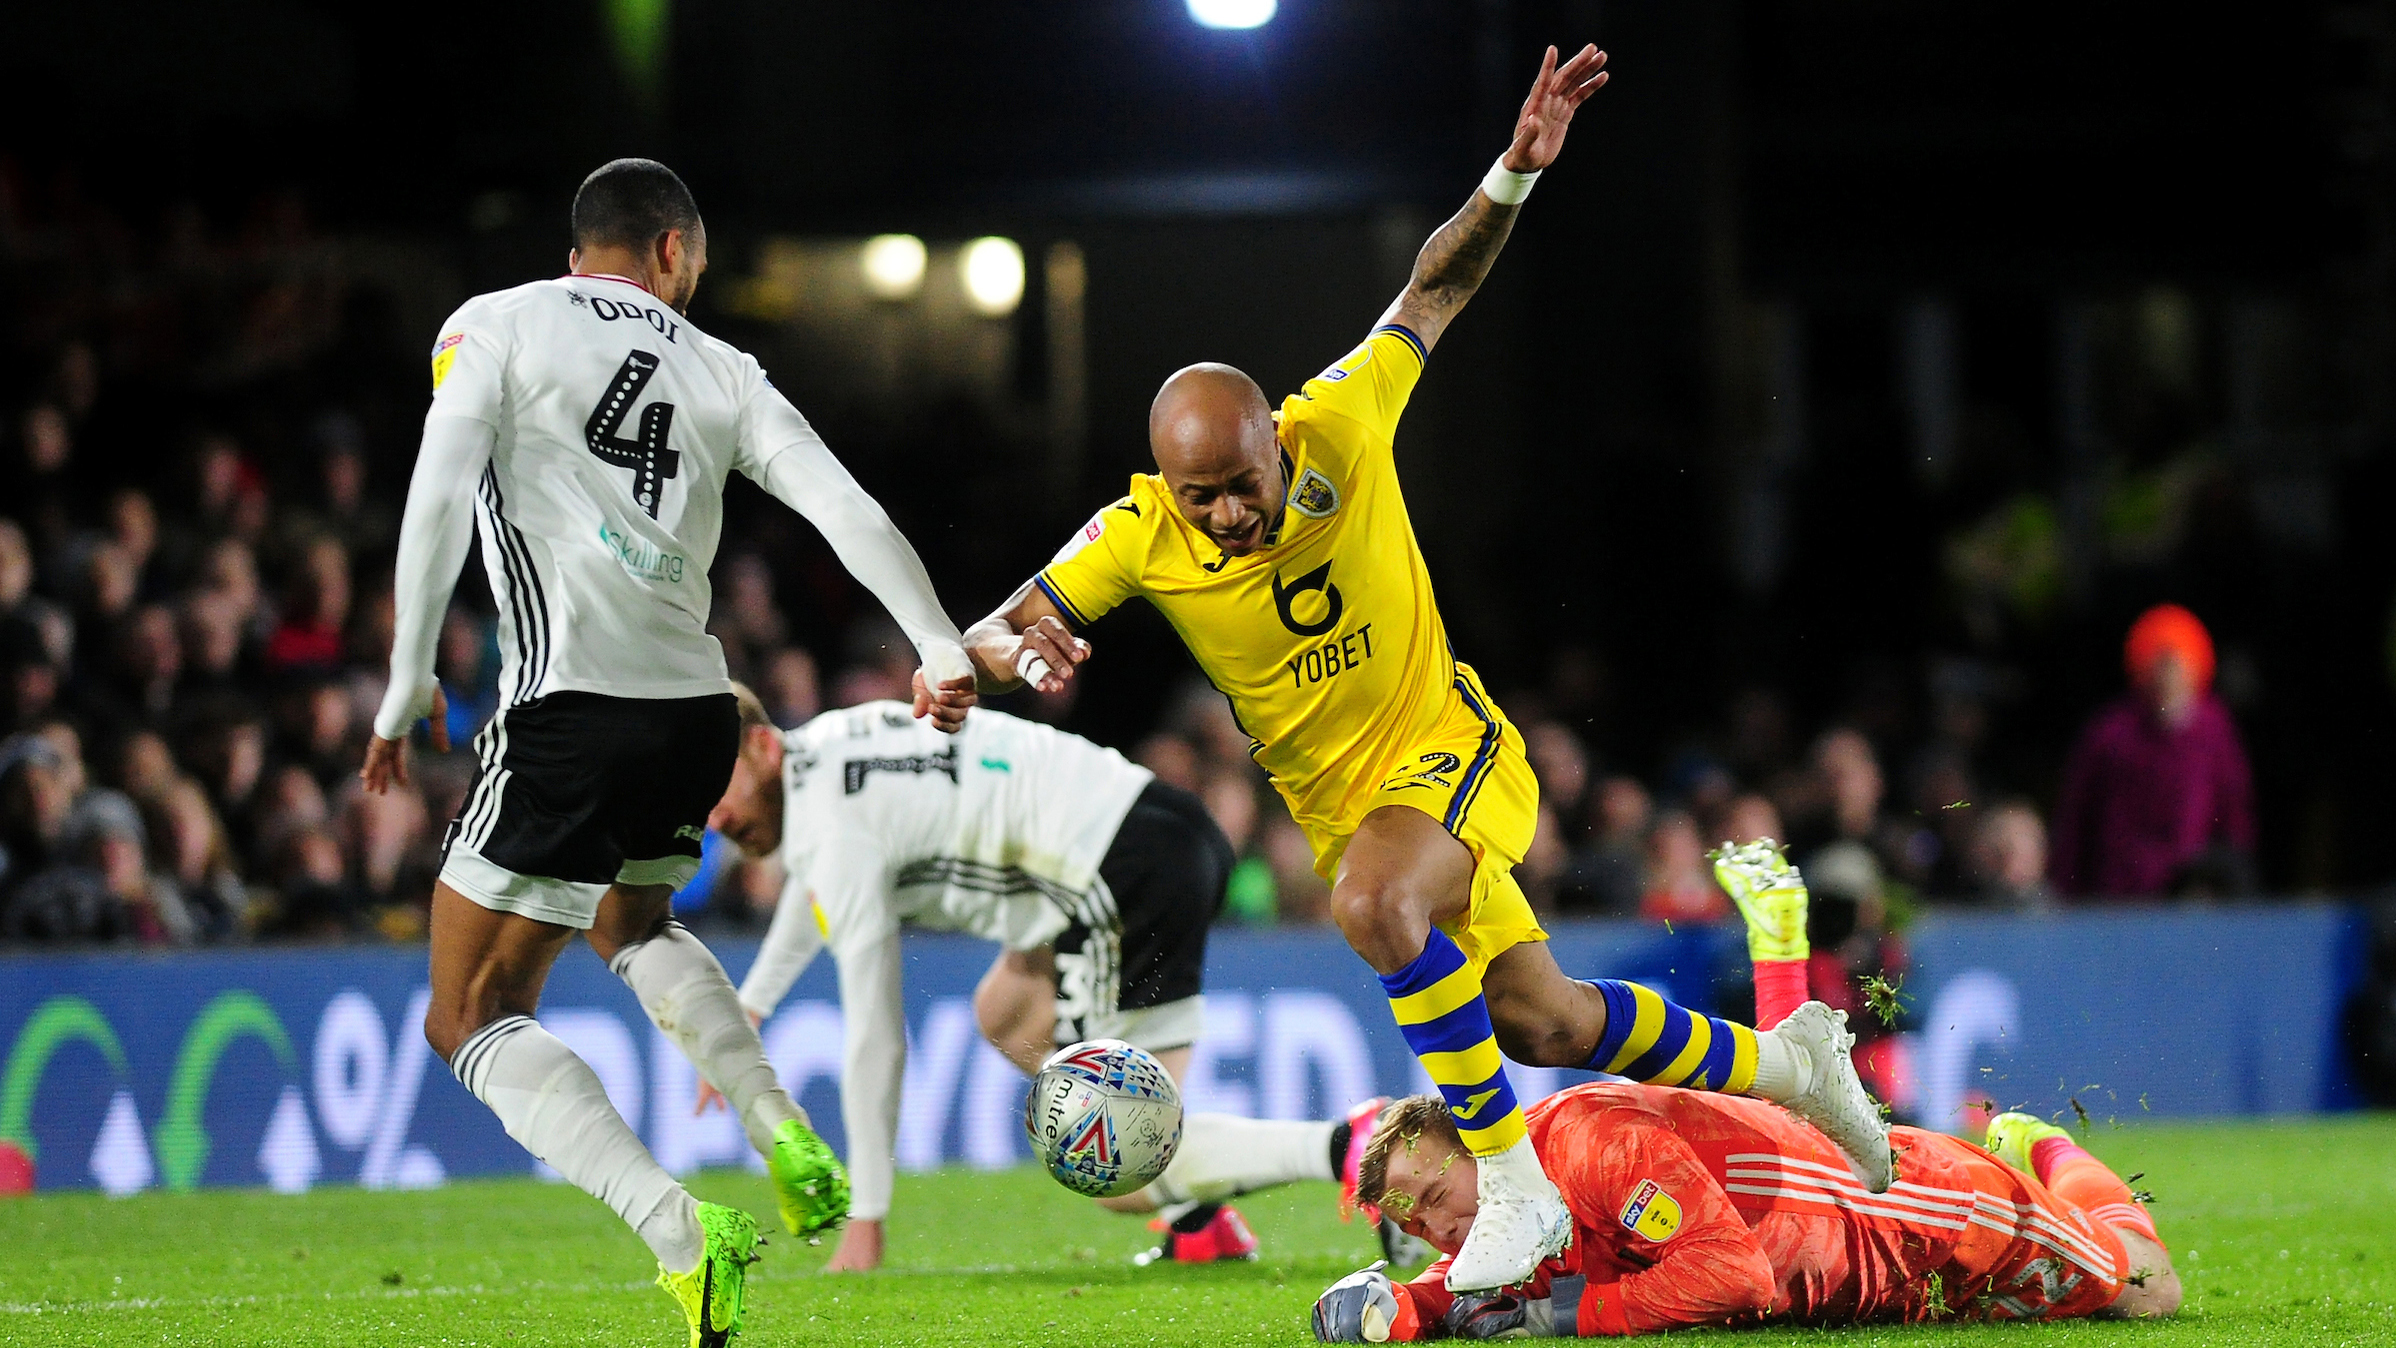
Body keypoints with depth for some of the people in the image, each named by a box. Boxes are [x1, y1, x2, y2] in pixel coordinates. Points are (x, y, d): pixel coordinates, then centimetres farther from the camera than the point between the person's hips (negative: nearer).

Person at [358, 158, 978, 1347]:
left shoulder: (495, 326, 5)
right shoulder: (721, 375, 15)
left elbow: (440, 491, -9)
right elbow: (843, 506, 4)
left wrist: (408, 684, -8)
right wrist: (941, 651, 1)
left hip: (570, 713, -5)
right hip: (697, 713, 5)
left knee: (474, 1016, 4)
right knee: (629, 924, 36)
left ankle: (679, 1231, -17)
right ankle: (786, 1139, 16)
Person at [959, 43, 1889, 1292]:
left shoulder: (1338, 428, -21)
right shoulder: (1137, 536, -17)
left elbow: (1434, 292, -7)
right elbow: (989, 636, -13)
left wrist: (1515, 173, -21)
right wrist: (1019, 657, -38)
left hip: (1448, 746, -4)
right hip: (1338, 800, 4)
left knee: (1373, 899, -36)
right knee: (1543, 1021, 10)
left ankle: (1514, 1191, -25)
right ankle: (1780, 1063, 37)